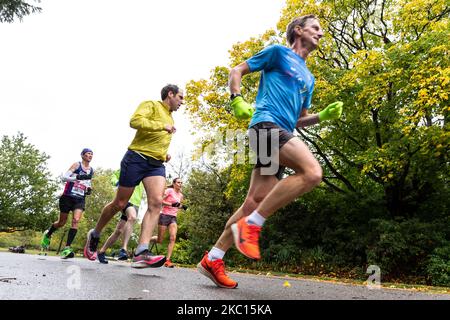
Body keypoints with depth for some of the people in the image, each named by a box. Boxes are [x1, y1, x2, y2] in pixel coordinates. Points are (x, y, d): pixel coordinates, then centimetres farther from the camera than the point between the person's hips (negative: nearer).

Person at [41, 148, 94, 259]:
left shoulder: (91, 170, 10)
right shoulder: (76, 165, -5)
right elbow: (64, 177, -15)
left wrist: (89, 189, 3)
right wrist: (78, 177, -30)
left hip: (80, 199, 3)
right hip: (68, 197, -3)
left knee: (76, 221, -17)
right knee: (62, 222, 9)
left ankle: (67, 248, -18)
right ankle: (47, 234, 40)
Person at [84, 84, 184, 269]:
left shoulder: (169, 118, 26)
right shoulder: (151, 105, 1)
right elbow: (135, 121, -19)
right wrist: (162, 126, -16)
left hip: (156, 164, 7)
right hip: (137, 158, -6)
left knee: (156, 202, -18)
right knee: (120, 204, 2)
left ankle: (141, 253, -25)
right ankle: (94, 234, 28)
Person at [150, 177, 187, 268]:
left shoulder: (180, 195, 14)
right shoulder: (169, 190, -5)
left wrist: (182, 206, 6)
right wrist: (171, 204, -22)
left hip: (173, 217, 5)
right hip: (165, 216, -5)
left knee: (173, 238, -15)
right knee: (159, 240, 0)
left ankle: (167, 260, -15)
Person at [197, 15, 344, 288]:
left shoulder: (309, 78, 30)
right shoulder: (278, 52, 10)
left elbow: (300, 119, 30)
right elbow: (237, 71, 9)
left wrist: (323, 116, 12)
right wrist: (237, 99, -9)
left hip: (282, 133, 8)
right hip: (267, 123, -8)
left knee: (256, 200, -1)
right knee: (312, 172, -26)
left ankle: (213, 259, 6)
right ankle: (250, 224, -19)